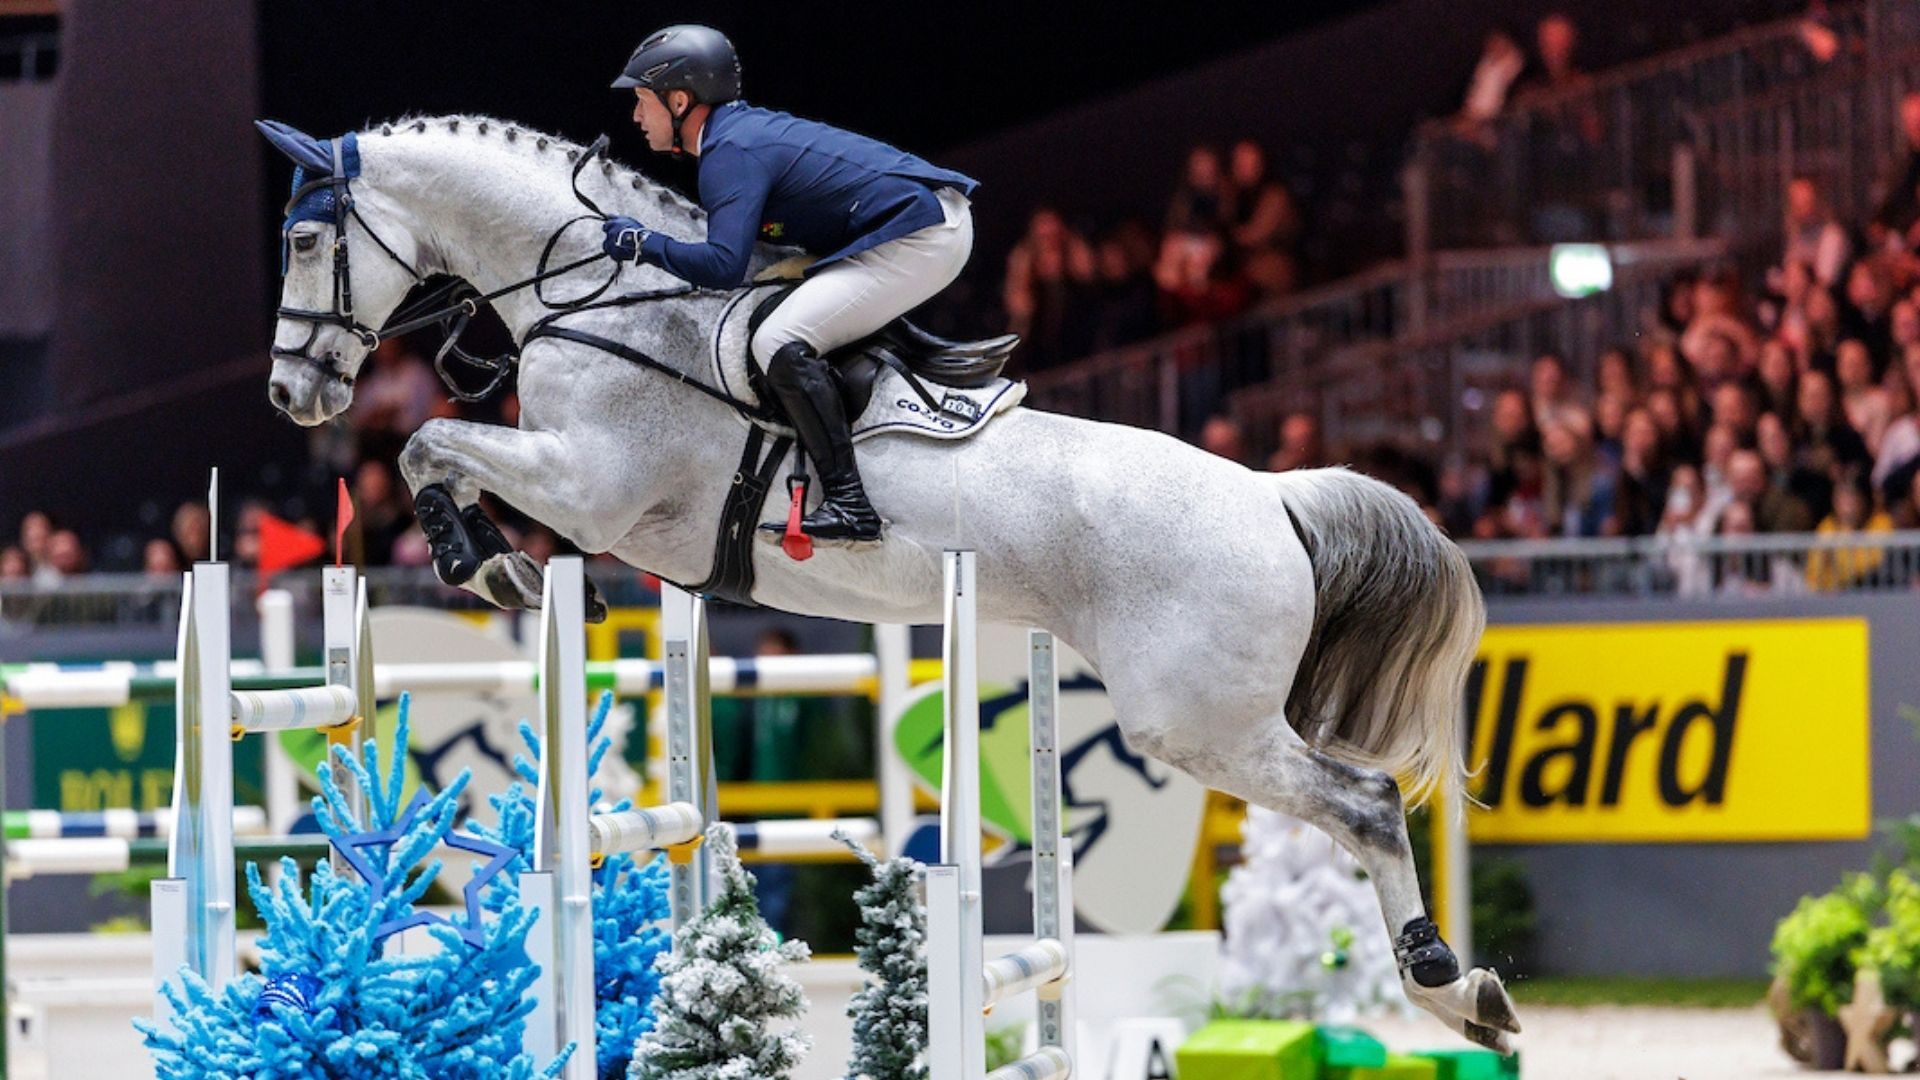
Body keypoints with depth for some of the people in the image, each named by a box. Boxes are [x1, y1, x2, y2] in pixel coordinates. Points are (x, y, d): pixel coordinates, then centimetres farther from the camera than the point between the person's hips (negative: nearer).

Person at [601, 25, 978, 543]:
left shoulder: (732, 152, -14)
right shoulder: (749, 127, 15)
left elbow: (724, 267, -26)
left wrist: (643, 242, -13)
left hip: (918, 240, -11)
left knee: (780, 343, -21)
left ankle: (849, 504, -25)